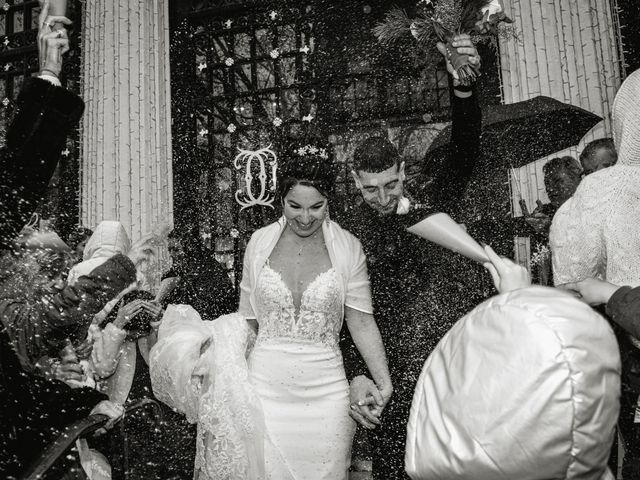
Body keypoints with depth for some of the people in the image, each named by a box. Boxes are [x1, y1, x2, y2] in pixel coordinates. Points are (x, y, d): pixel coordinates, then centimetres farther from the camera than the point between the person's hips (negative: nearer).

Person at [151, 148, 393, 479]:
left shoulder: (348, 249, -5)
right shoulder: (259, 243, -1)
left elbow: (361, 322, -1)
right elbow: (247, 322, 7)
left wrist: (384, 383, -5)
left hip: (324, 394, 0)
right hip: (263, 390, 1)